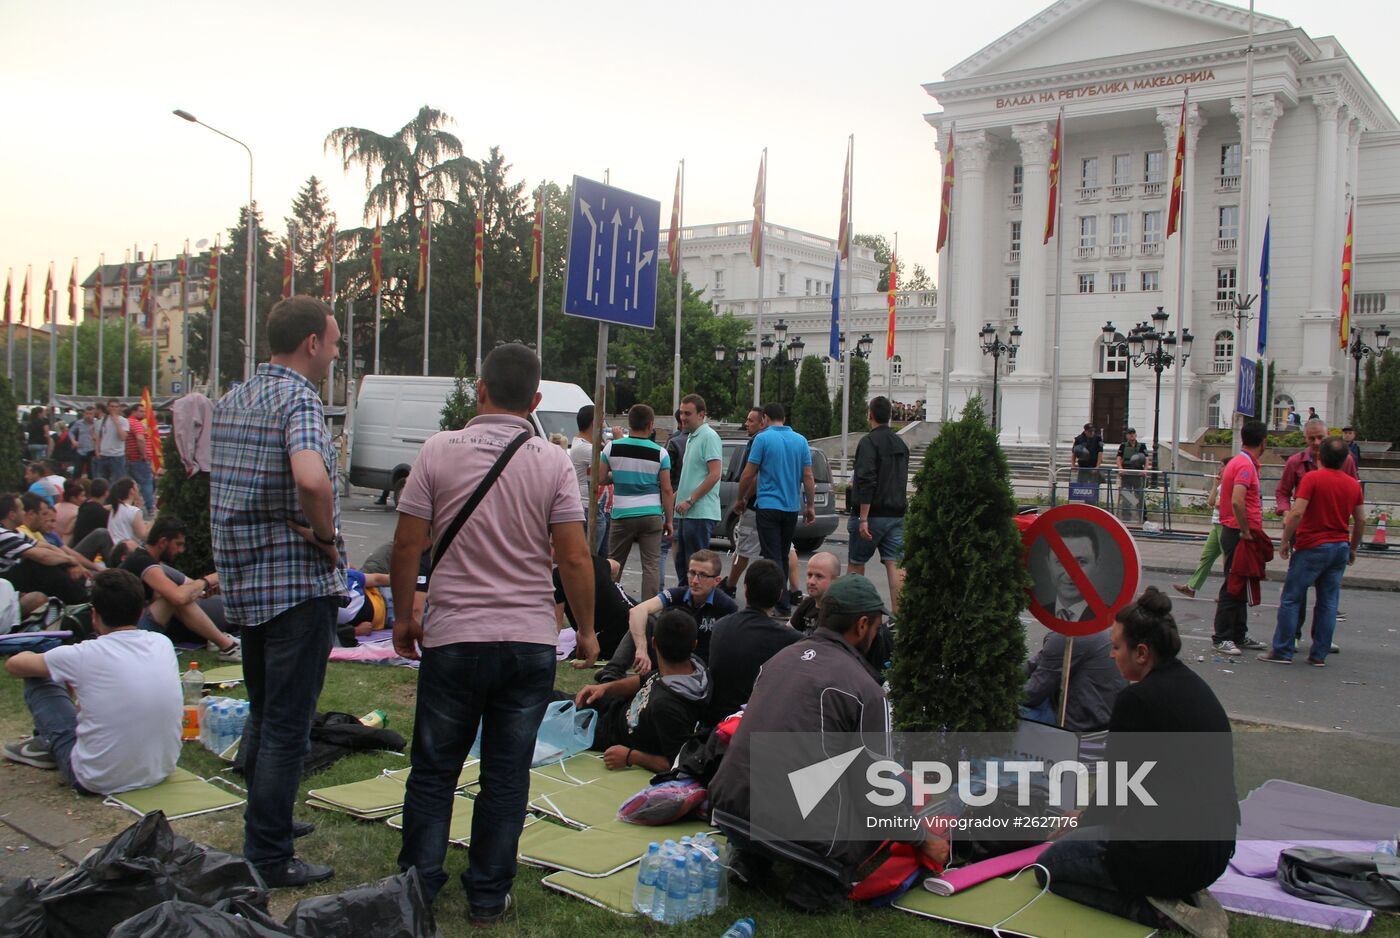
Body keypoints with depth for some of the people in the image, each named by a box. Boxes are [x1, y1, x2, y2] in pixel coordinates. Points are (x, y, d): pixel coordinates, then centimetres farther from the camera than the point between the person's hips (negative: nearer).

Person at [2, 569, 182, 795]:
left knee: (39, 680, 10)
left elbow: (13, 664, 2)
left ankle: (47, 744, 34)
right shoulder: (163, 644, -4)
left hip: (100, 782, -4)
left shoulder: (86, 655, -16)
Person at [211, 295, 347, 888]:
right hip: (298, 582, -9)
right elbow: (312, 479, -36)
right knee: (287, 727, 0)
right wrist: (326, 534, -17)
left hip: (243, 581, 9)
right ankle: (269, 858, 8)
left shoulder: (229, 402, 12)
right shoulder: (299, 400, -16)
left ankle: (266, 822, 36)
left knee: (262, 714, 22)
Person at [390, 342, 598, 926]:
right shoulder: (553, 462, -4)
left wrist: (403, 617, 11)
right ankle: (488, 897, 19)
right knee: (507, 775, 10)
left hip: (452, 638, 0)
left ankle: (417, 889, 21)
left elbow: (407, 545, -3)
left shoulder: (440, 450, -4)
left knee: (433, 770, 14)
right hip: (530, 642, 0)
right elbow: (574, 558, -6)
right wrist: (586, 631, 7)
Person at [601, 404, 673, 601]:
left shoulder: (612, 448, -2)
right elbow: (666, 490, -2)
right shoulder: (660, 453, -4)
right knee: (651, 565, 3)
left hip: (622, 515, 1)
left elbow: (601, 479, 3)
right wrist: (668, 520, 5)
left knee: (613, 564, 15)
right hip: (651, 515, -1)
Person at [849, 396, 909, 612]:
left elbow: (867, 481, -21)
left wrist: (863, 518, -21)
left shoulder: (869, 442, -11)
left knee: (856, 563, 8)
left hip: (873, 514, -6)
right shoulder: (901, 444, 15)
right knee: (895, 565, 0)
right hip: (897, 514, 6)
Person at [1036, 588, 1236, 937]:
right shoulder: (1193, 684, 8)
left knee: (1048, 866, 12)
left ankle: (1154, 907, -4)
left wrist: (1083, 820, 13)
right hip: (1217, 849, 9)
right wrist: (1090, 816, 25)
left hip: (1176, 854, -8)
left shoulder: (1137, 699, -18)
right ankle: (1184, 893, 12)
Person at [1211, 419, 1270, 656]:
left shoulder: (1239, 462, 15)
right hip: (1240, 534, -10)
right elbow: (1237, 502, -30)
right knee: (1233, 587, -5)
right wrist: (1246, 532, -21)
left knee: (1239, 585, 15)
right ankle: (1221, 638, 0)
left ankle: (1239, 636, 23)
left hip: (1239, 534, 10)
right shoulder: (1246, 465, -17)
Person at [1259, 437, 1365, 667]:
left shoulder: (1312, 478, -11)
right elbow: (1361, 521, 10)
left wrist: (1285, 541, -9)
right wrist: (1353, 549, 21)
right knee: (1328, 603, 9)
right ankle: (1319, 655, 11)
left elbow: (1297, 513, -18)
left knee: (1291, 599, 1)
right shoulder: (1353, 484, 6)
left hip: (1312, 547, -5)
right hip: (1341, 546, 5)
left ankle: (1282, 652, 2)